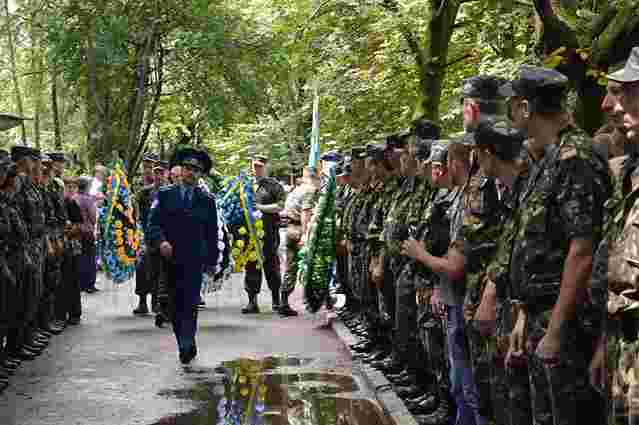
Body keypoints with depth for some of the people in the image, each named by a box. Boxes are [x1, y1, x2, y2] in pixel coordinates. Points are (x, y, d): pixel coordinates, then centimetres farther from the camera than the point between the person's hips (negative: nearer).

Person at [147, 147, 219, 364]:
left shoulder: (207, 200, 8)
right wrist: (160, 241, -16)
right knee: (175, 305, 7)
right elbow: (153, 222, 2)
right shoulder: (165, 194, 8)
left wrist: (212, 260, 7)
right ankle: (185, 346, 18)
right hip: (170, 258, 2)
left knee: (190, 303, -14)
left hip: (195, 259, -2)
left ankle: (188, 345, -22)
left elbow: (212, 233, 11)